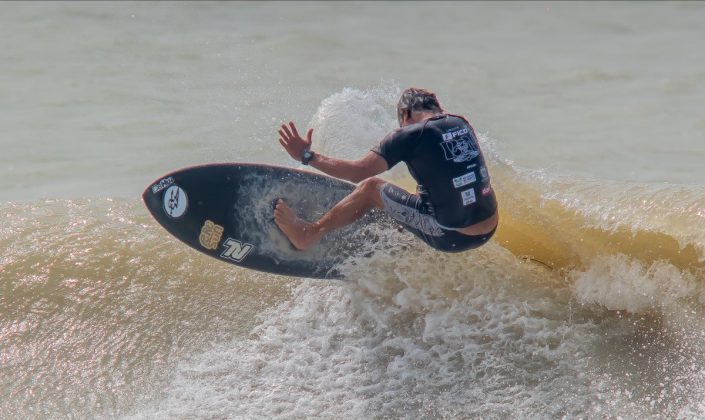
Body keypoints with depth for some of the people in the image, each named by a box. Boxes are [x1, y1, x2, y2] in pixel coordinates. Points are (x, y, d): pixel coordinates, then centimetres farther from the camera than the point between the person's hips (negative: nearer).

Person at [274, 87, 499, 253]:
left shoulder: (411, 135, -9)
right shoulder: (462, 124, 10)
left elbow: (357, 172, -11)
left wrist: (306, 156, -2)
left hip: (452, 238, -6)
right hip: (489, 232, 6)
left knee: (371, 188, 9)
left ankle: (308, 234, 23)